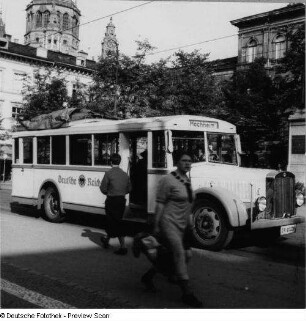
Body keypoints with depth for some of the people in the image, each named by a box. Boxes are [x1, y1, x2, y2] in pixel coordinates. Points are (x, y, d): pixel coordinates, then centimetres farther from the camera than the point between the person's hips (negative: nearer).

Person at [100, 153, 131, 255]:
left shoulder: (108, 173, -12)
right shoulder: (125, 174, 5)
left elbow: (103, 188, -11)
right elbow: (128, 189, 8)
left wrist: (109, 193, 8)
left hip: (112, 201, -6)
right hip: (122, 200, 6)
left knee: (116, 223, -1)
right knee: (116, 221, 19)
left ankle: (123, 246, -5)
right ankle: (107, 239, 39)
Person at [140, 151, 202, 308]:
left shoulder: (187, 181, 12)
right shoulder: (168, 180, -11)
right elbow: (160, 203, -12)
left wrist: (188, 223, 20)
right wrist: (156, 226, -13)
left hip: (182, 226, 8)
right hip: (169, 223, -8)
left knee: (172, 257, 13)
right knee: (179, 254, -14)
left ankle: (148, 276, 33)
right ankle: (187, 293, -9)